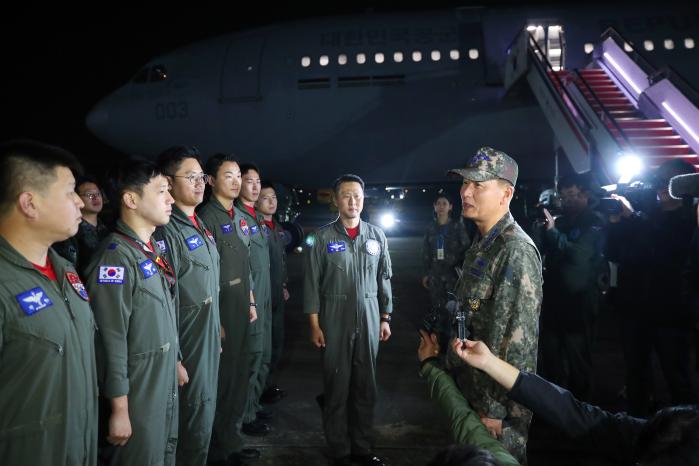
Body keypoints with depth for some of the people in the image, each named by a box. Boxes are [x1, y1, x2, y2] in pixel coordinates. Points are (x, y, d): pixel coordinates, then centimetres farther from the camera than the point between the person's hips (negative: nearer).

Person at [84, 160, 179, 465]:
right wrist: (119, 410, -18)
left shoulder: (152, 249, 6)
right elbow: (111, 342, -22)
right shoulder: (115, 258, -22)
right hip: (137, 391, -8)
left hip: (166, 383, 8)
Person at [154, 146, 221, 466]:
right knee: (196, 425, 6)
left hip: (209, 341, 9)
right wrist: (174, 360, -21)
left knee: (206, 416, 21)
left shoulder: (200, 227, 10)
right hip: (187, 347, -8)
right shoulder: (166, 232, -19)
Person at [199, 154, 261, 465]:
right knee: (222, 381, 4)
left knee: (240, 377, 17)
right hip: (220, 312, -8)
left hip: (241, 311, 8)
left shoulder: (238, 216, 11)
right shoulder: (208, 217, -14)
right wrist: (216, 322, -16)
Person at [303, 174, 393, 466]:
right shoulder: (322, 237, -3)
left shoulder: (377, 236, 5)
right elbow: (312, 283, -3)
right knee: (337, 387, 6)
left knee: (366, 387, 11)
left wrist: (385, 318, 7)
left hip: (369, 321, 3)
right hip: (334, 322, -2)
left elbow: (385, 278, 9)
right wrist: (314, 324, -6)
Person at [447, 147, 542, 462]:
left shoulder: (516, 251, -23)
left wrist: (495, 409, -21)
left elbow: (519, 341, -24)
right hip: (471, 389, 9)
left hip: (498, 405, -9)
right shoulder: (482, 243, 7)